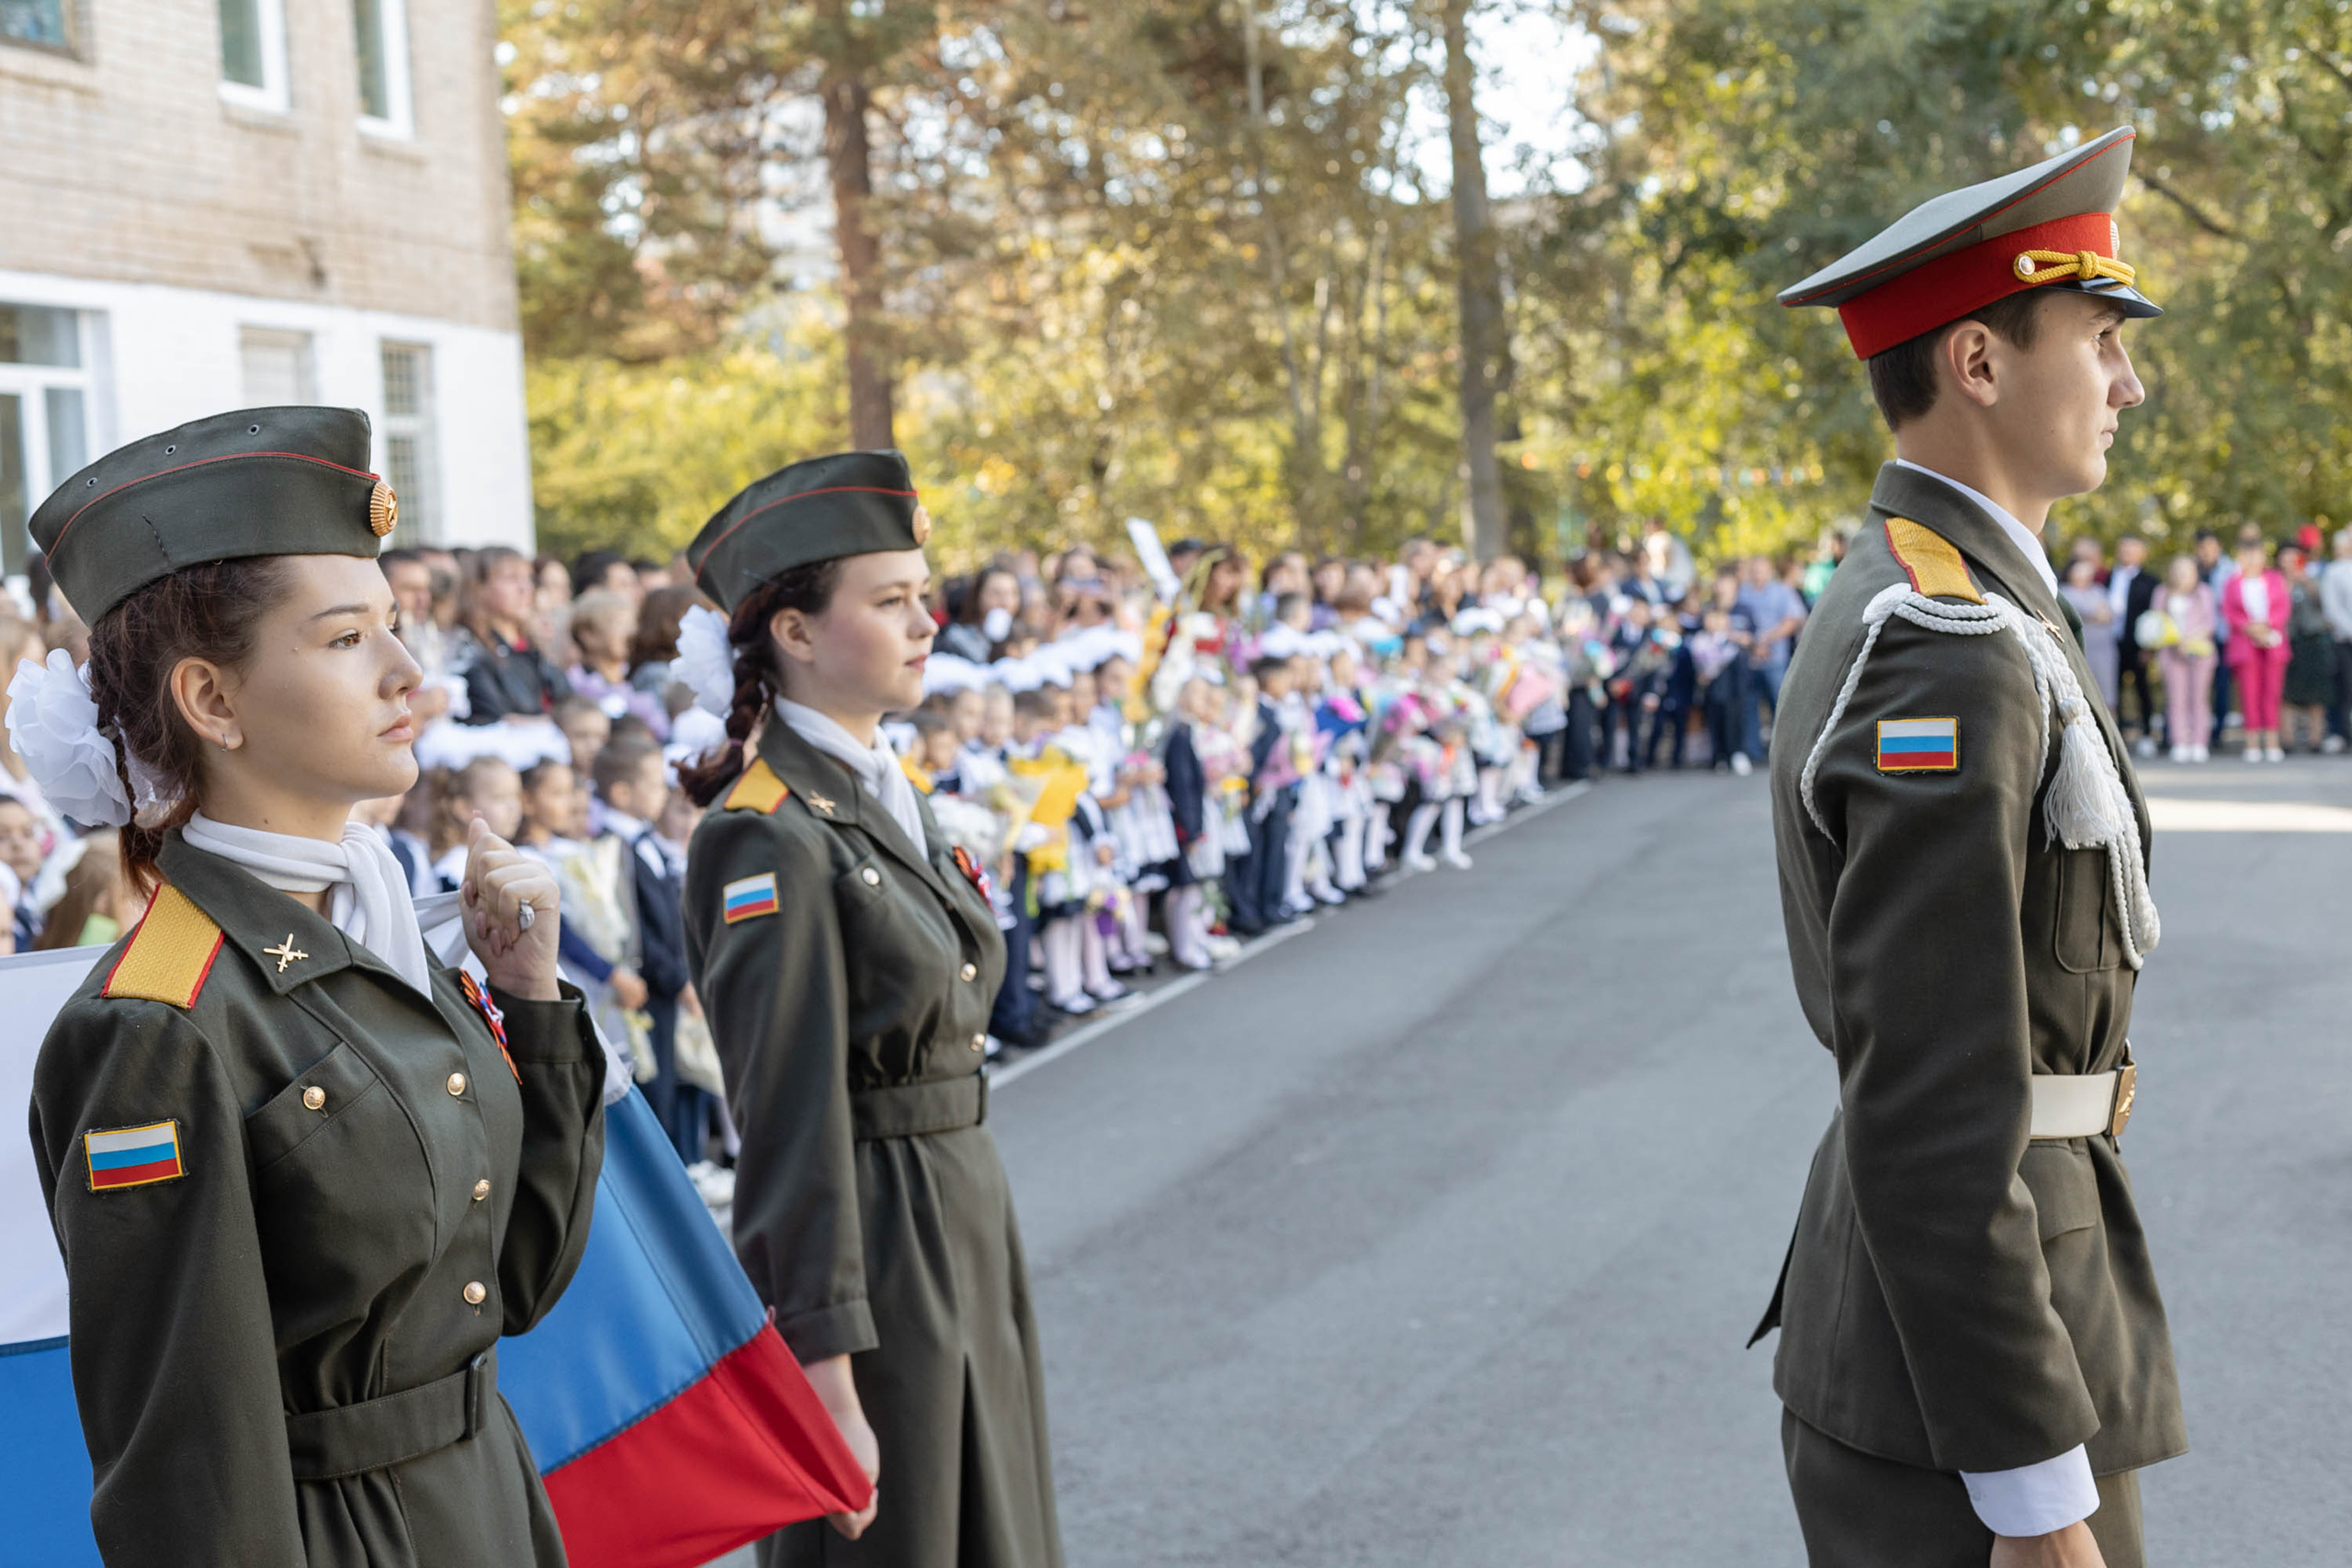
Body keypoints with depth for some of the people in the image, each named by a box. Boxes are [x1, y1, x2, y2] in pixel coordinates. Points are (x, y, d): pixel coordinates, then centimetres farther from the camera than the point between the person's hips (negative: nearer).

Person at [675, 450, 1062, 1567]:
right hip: (866, 1250, -9)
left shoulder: (883, 792, 10)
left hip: (964, 1225, 9)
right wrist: (829, 1385, -22)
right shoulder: (770, 837, -18)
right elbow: (789, 1122, -21)